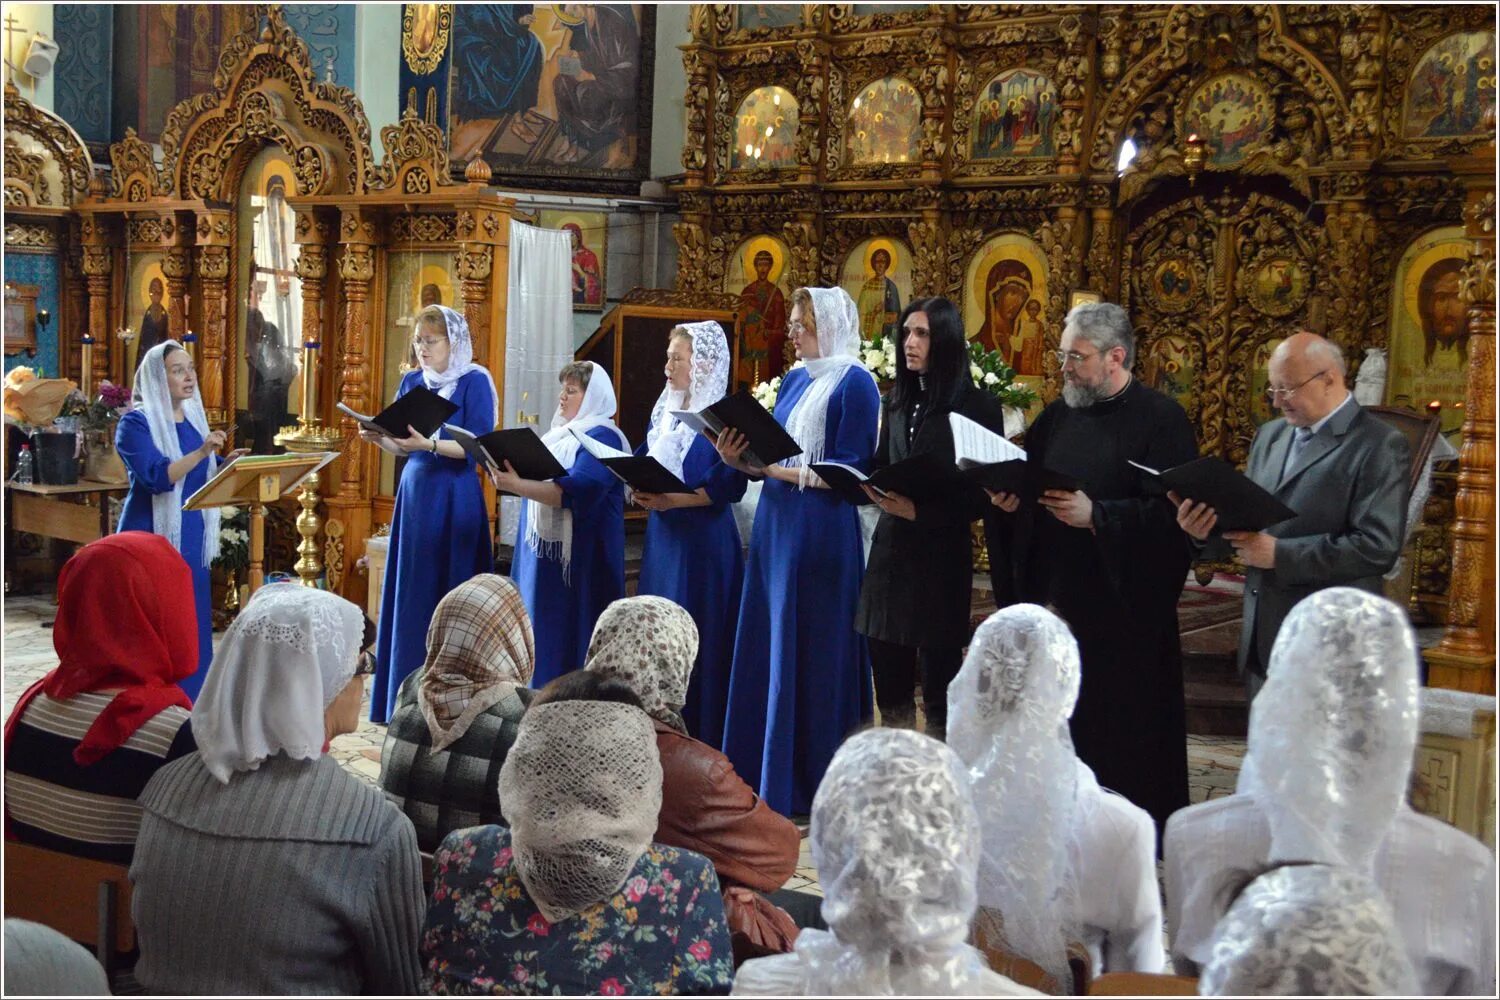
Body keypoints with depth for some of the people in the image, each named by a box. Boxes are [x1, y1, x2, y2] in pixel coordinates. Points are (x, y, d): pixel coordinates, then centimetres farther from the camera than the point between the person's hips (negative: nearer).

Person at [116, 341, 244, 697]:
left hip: (191, 539, 7)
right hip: (152, 538, -7)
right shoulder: (136, 423, -9)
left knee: (192, 625, 8)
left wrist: (227, 464, -4)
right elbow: (156, 477, -22)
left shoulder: (193, 419, 12)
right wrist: (201, 452, -34)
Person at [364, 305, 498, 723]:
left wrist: (430, 444, -26)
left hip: (455, 500, -6)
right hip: (414, 494, 6)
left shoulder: (474, 382, -6)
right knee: (409, 598, 6)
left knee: (448, 598, -4)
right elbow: (401, 448, 13)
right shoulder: (411, 382, 12)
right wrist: (380, 438, -8)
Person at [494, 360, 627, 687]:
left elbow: (576, 491, -26)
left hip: (578, 553, -9)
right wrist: (508, 473, 2)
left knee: (568, 631, -6)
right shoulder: (560, 433, 17)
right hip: (542, 548, 9)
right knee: (541, 629, 10)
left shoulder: (601, 437, -12)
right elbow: (537, 477, 22)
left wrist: (516, 486, -34)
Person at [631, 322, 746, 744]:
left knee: (695, 636, -5)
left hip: (702, 540, -8)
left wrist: (672, 500, -22)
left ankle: (697, 734, 4)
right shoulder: (666, 411, 14)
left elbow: (730, 486, -16)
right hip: (662, 537, 8)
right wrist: (642, 491, -3)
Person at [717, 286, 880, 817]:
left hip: (821, 533, -8)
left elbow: (850, 471, -15)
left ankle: (807, 787, 8)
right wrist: (740, 460, -3)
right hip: (775, 525, 8)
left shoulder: (854, 383, -7)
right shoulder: (794, 381, 16)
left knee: (808, 656, -2)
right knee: (766, 651, 9)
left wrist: (782, 469, -19)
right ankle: (761, 775, 18)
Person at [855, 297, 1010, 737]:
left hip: (941, 556, -5)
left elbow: (984, 493, -9)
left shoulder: (977, 406, -6)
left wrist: (922, 512, -20)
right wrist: (870, 487, -5)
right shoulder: (897, 401, 13)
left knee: (939, 689, 2)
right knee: (889, 683, 8)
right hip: (890, 551, 6)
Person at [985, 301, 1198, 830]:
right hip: (1054, 598, 6)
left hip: (1123, 612, -6)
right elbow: (1026, 490, 18)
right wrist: (1009, 501, -4)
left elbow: (1173, 513, -16)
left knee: (1123, 732, 2)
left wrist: (1096, 516, -24)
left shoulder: (1160, 420, -8)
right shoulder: (1057, 417, 12)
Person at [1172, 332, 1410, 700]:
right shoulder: (1269, 435, 13)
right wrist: (1208, 529, -5)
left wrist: (1280, 553, -20)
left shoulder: (1379, 446, -10)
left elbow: (1378, 547, -19)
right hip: (1262, 638, 7)